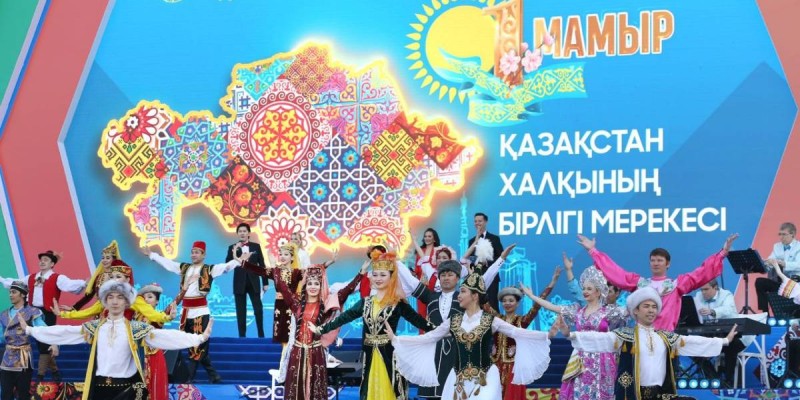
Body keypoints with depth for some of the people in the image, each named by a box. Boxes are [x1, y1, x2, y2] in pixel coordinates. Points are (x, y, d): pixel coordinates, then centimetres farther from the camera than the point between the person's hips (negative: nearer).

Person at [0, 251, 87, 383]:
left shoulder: (57, 278, -6)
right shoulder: (31, 278, 15)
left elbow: (70, 285, -21)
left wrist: (84, 283, -39)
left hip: (47, 313, -6)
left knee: (45, 343, -3)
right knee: (40, 342, 12)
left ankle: (40, 375, 3)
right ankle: (54, 371, 26)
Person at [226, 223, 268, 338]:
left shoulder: (256, 246, 5)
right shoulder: (232, 248, 3)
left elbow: (262, 265, 7)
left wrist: (265, 282, 4)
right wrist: (234, 252, -22)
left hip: (253, 282, 0)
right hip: (239, 283, 0)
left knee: (258, 309, 1)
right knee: (241, 311, 2)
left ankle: (261, 335, 12)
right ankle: (242, 336, 6)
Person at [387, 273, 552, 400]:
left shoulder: (490, 321, -2)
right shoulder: (453, 322, 7)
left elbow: (517, 333, -7)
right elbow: (427, 338, 11)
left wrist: (548, 335, -19)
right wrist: (395, 338, 8)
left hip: (484, 380, -3)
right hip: (459, 381, 3)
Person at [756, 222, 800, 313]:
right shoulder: (776, 246, 16)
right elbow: (769, 262, 4)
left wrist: (781, 263, -34)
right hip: (778, 280, 5)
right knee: (760, 281, -20)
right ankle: (765, 313, -17)